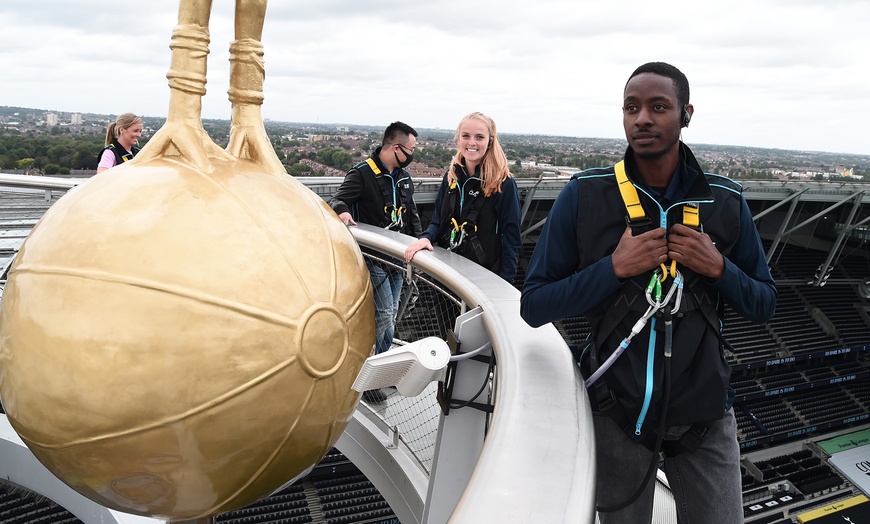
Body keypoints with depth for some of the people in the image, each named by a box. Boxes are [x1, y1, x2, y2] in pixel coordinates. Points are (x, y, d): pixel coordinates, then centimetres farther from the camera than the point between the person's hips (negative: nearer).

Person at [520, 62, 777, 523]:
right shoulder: (583, 196, -9)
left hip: (705, 414, 2)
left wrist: (719, 268, -15)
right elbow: (534, 306, -10)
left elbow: (763, 305, 5)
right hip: (617, 413, -1)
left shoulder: (727, 202, -2)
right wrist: (615, 268, -22)